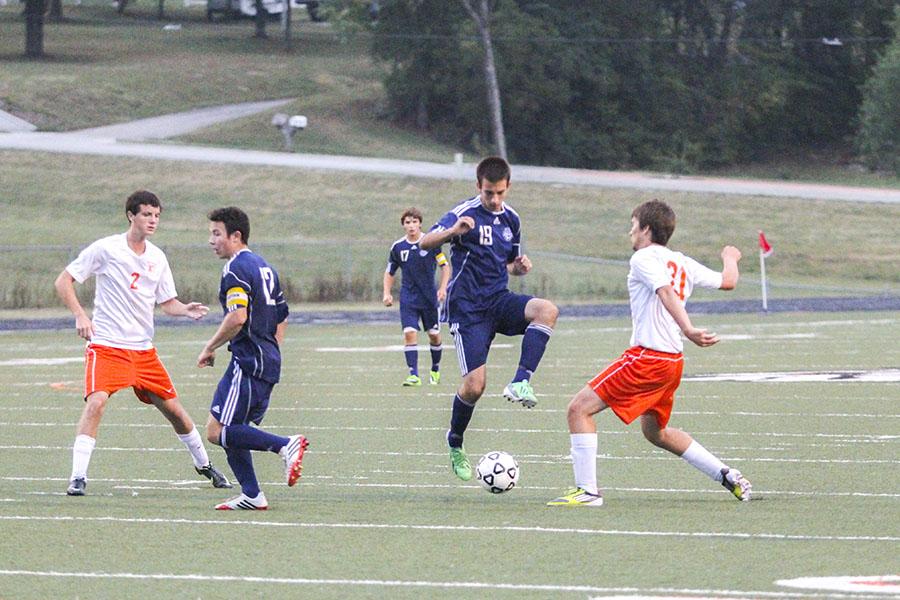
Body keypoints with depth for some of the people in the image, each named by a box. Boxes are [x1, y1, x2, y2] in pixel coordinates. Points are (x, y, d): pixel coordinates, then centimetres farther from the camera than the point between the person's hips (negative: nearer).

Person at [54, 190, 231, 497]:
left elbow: (168, 302, 13)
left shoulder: (157, 258, 6)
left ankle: (203, 464, 30)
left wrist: (187, 309, -9)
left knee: (172, 408, 8)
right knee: (97, 401, -25)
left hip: (143, 349, 5)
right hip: (106, 345, -5)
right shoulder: (106, 249, -8)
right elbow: (63, 281, -5)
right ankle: (78, 477, -20)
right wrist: (80, 316, -17)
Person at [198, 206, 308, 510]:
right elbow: (281, 317, 24)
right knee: (231, 429, 13)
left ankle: (285, 445, -21)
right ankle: (252, 495, 9)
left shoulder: (236, 270, -11)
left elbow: (238, 317, -25)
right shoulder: (264, 267, 19)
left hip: (248, 362, -10)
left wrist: (210, 348, -15)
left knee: (218, 431, -12)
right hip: (268, 364, 10)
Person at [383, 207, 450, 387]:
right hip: (408, 298, 1)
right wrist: (387, 293, -1)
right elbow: (389, 273, 12)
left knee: (434, 335, 7)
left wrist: (443, 288, -11)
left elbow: (445, 266, 1)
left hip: (430, 297, -1)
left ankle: (435, 370, 30)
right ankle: (414, 375, -15)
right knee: (409, 333, -15)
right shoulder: (398, 247, 0)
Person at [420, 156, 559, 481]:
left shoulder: (511, 219, 10)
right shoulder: (464, 213, -8)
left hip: (499, 301, 5)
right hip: (468, 307, -5)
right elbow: (425, 243, -20)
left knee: (547, 310, -26)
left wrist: (520, 266, -1)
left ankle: (520, 383, -29)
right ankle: (455, 443, 16)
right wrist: (452, 231, -40)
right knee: (475, 385, -11)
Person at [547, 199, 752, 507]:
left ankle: (587, 490, -12)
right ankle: (728, 475, 24)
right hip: (672, 360, 9)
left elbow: (667, 292, -24)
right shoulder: (682, 263, 14)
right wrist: (730, 259, 47)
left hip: (647, 357, -9)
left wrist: (688, 330, -39)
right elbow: (727, 282, 24)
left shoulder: (644, 258, -7)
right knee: (655, 432, 26)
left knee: (579, 409, -7)